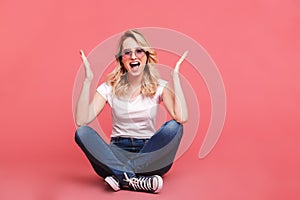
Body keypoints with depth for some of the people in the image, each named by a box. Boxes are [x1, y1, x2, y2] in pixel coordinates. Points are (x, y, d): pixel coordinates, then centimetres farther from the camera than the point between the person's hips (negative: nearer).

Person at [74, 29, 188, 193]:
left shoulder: (159, 87, 0)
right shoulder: (110, 88, 2)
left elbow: (181, 118, -20)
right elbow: (81, 120, -12)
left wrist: (175, 77, -15)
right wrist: (87, 80, -16)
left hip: (149, 151, 0)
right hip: (118, 152, 1)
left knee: (174, 127, -27)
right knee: (82, 132, -24)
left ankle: (123, 177, -28)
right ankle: (140, 181, -36)